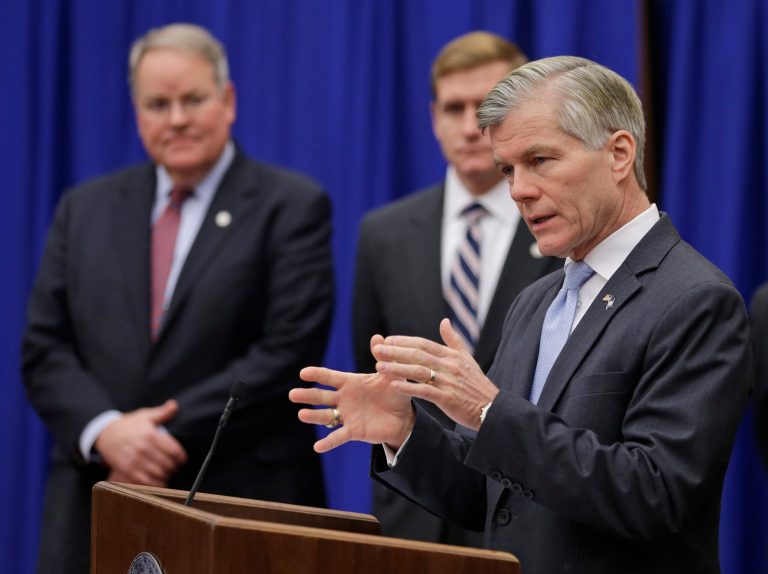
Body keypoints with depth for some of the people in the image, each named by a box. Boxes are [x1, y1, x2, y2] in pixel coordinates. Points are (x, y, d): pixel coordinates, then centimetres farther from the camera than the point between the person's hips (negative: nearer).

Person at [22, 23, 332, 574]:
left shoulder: (293, 207, 1)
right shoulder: (85, 209, 14)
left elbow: (289, 353, -9)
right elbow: (45, 348, 8)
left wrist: (171, 438, -13)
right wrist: (104, 431, -11)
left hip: (243, 510, -3)